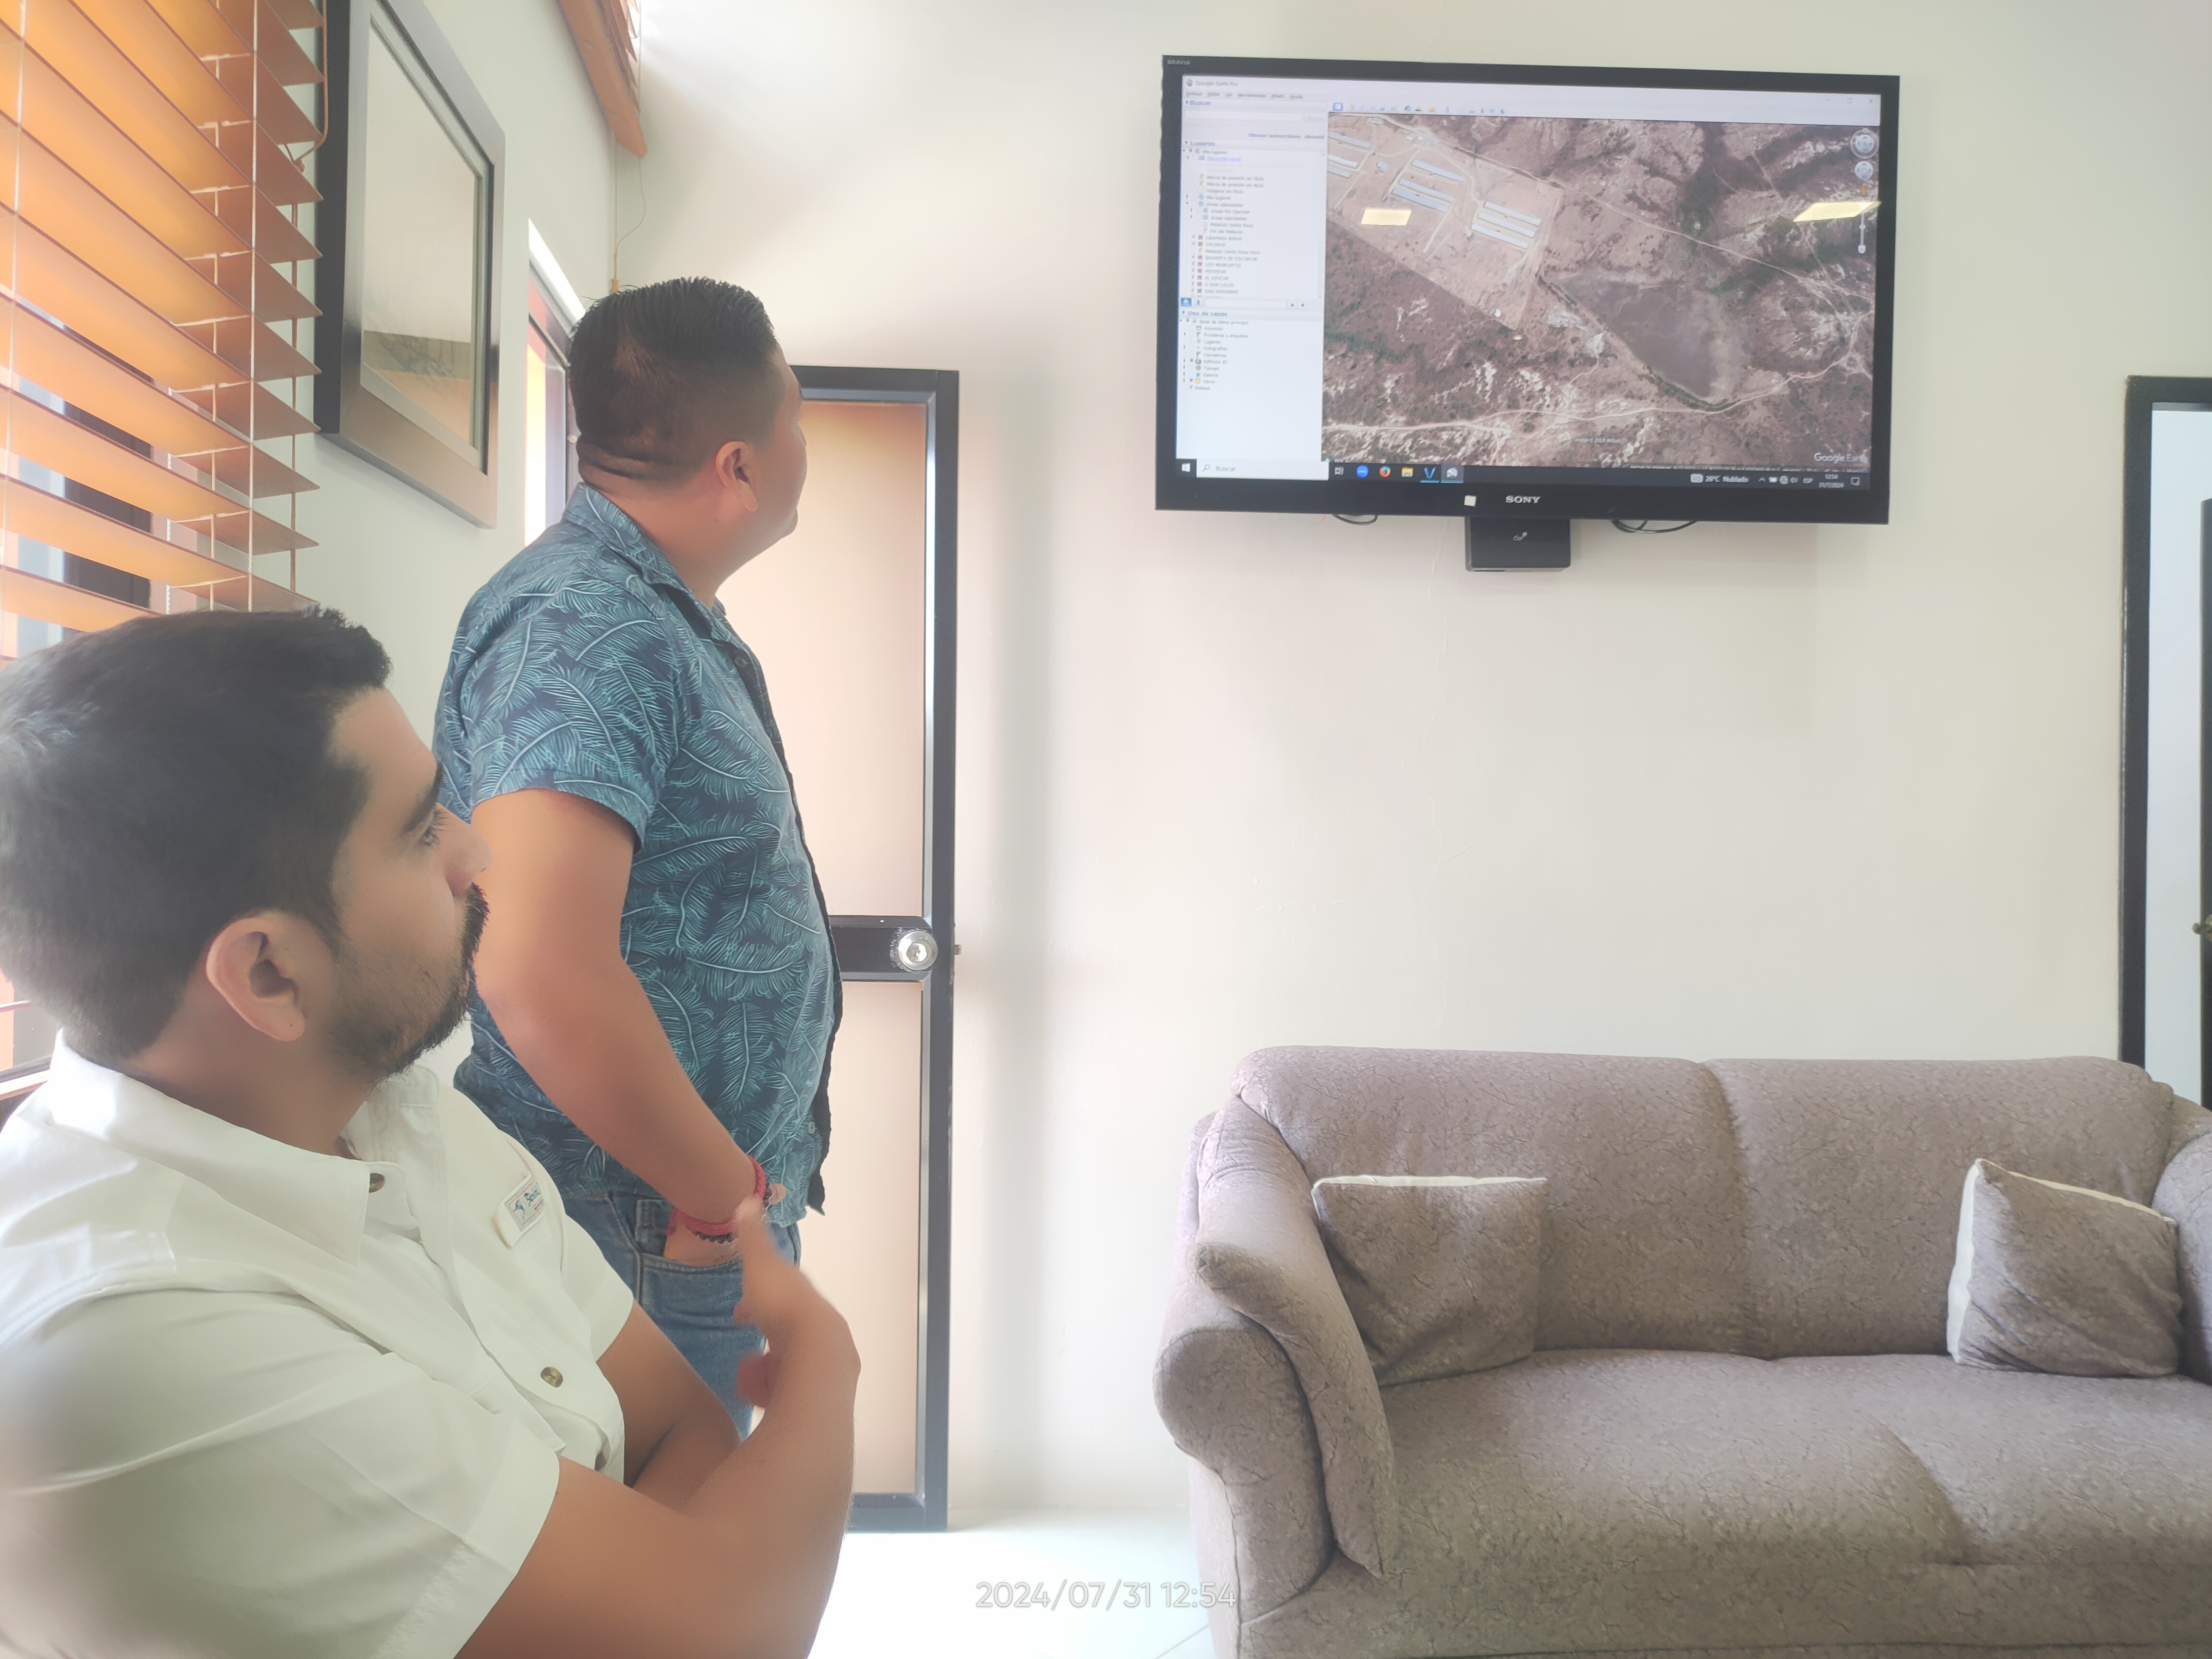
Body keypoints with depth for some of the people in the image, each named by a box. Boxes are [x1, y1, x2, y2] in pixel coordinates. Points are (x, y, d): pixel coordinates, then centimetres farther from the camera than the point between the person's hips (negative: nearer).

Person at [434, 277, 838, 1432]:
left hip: (722, 1209, 9)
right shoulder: (586, 624, -22)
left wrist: (748, 1183, 14)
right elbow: (539, 974, -33)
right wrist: (721, 1196, -20)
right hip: (654, 1244, -9)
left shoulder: (675, 618, 11)